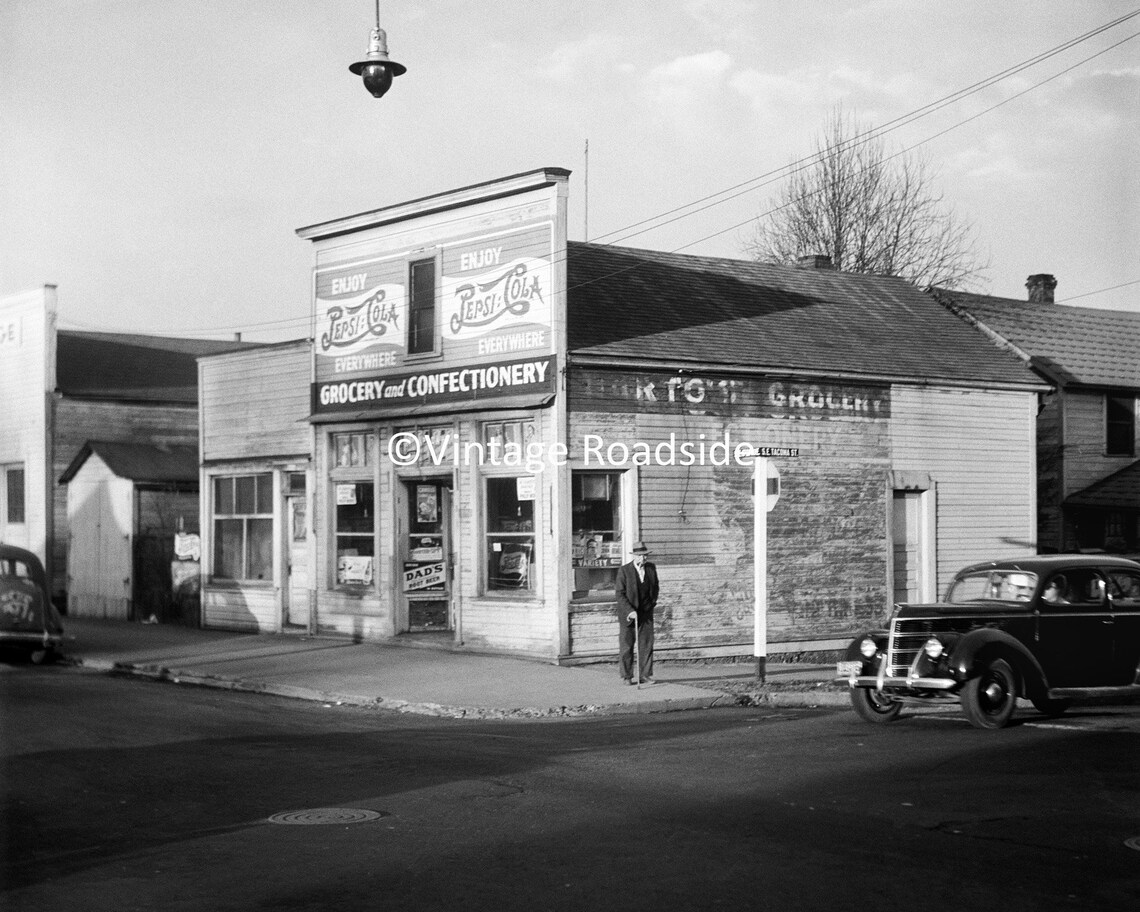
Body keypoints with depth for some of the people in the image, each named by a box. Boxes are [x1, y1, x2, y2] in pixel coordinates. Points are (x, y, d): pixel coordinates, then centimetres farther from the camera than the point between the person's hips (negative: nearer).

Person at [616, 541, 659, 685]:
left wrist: (652, 603, 8)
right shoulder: (624, 570, -9)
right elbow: (620, 593, -11)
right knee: (627, 645, 2)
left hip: (646, 613, 3)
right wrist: (630, 611, -19)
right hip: (627, 614, -3)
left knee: (647, 644, -1)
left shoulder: (651, 568, 4)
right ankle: (627, 676, 10)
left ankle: (645, 675, 5)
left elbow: (655, 588, 19)